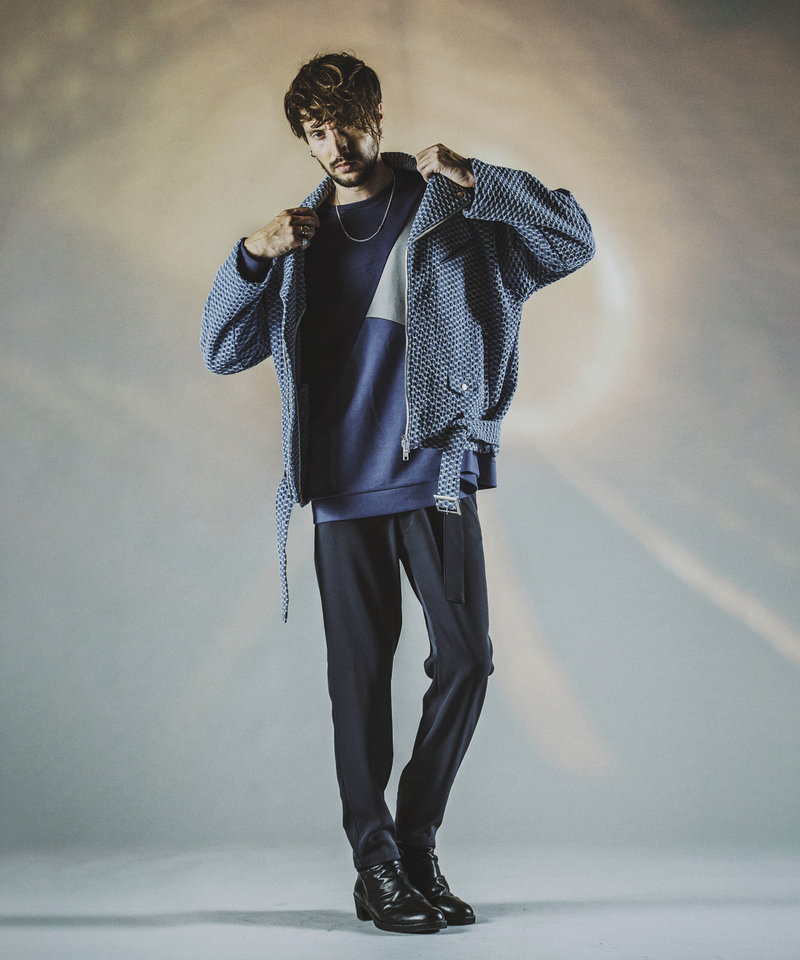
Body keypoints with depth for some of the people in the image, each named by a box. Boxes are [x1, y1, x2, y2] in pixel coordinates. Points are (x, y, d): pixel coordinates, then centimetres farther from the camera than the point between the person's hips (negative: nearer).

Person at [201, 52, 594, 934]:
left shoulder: (451, 213, 8)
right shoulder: (301, 239, 15)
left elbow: (574, 242, 1)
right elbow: (222, 352, 12)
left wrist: (476, 180, -12)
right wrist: (252, 257, -5)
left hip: (436, 475, -1)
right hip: (344, 490, 1)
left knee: (466, 657, -5)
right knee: (360, 677, 2)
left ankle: (416, 840, 14)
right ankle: (377, 868, 12)